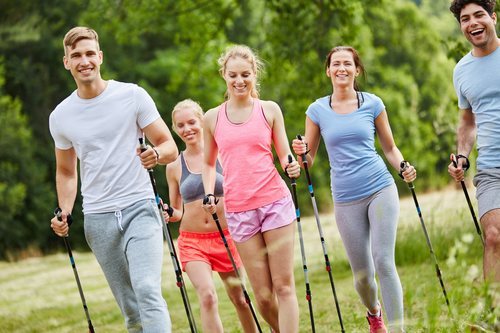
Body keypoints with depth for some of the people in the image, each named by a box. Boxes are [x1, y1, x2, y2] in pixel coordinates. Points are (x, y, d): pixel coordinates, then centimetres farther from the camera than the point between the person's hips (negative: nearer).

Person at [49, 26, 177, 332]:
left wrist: (157, 154, -23)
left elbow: (170, 147, 0)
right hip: (98, 218, 3)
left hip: (139, 207, -3)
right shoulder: (60, 116, 6)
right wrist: (65, 213, 3)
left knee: (147, 291, -22)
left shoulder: (132, 96, -2)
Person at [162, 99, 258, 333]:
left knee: (239, 298, 12)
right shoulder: (174, 167, 4)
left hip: (226, 237, 0)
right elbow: (177, 213, 12)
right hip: (192, 241, 0)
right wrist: (169, 214, -10)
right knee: (207, 296, -19)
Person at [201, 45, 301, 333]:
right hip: (238, 209, 1)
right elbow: (209, 163, 20)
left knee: (284, 286, -4)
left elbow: (284, 156, 9)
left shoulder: (269, 110, 5)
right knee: (263, 295, 0)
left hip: (275, 201, -1)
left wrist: (292, 167, -13)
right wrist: (209, 194, 4)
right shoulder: (212, 118, 9)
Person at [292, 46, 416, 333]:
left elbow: (391, 148, 11)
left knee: (384, 262, -14)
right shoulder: (317, 110, 4)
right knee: (362, 273, 7)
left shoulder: (373, 104, 3)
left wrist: (404, 168, -8)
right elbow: (308, 159, 9)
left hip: (381, 190, -1)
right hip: (346, 199, 1)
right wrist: (300, 151, -13)